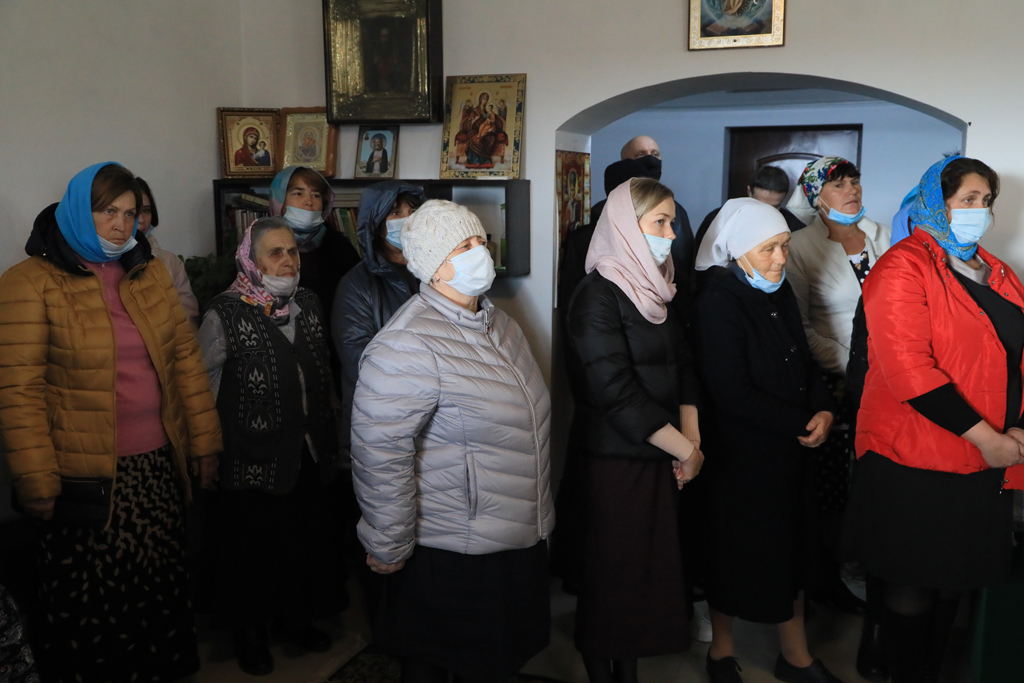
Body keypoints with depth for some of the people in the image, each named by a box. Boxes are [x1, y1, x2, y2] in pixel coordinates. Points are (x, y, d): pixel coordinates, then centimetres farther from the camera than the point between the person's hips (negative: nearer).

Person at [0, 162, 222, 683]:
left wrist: (204, 442, 7)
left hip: (158, 464, 5)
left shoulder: (150, 273, 9)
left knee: (160, 586, 13)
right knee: (90, 599, 5)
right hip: (85, 477, -4)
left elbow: (186, 357, 9)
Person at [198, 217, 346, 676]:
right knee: (254, 545, 9)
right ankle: (249, 632, 31)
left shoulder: (308, 305, 5)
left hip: (309, 453, 5)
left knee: (306, 538, 14)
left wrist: (328, 437, 15)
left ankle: (295, 619, 37)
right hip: (253, 460, -5)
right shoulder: (226, 314, -12)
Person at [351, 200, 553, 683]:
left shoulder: (498, 322, 7)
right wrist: (388, 549, -18)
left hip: (517, 538, 8)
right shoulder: (409, 345, -24)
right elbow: (379, 452, -25)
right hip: (452, 552, -8)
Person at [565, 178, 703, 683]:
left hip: (658, 460, 7)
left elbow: (682, 366, 9)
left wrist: (691, 437, -6)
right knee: (611, 579, 5)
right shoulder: (598, 295, -14)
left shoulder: (654, 290, 10)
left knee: (651, 571, 13)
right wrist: (685, 450, -13)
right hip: (614, 463, -7)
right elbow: (618, 394, -20)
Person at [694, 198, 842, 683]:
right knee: (737, 551, 9)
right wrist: (801, 423, -17)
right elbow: (732, 393, -21)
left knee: (792, 549, 15)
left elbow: (803, 360, 13)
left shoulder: (779, 291, 5)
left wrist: (824, 409, -5)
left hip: (791, 446, 7)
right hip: (741, 452, -7)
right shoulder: (717, 301, -17)